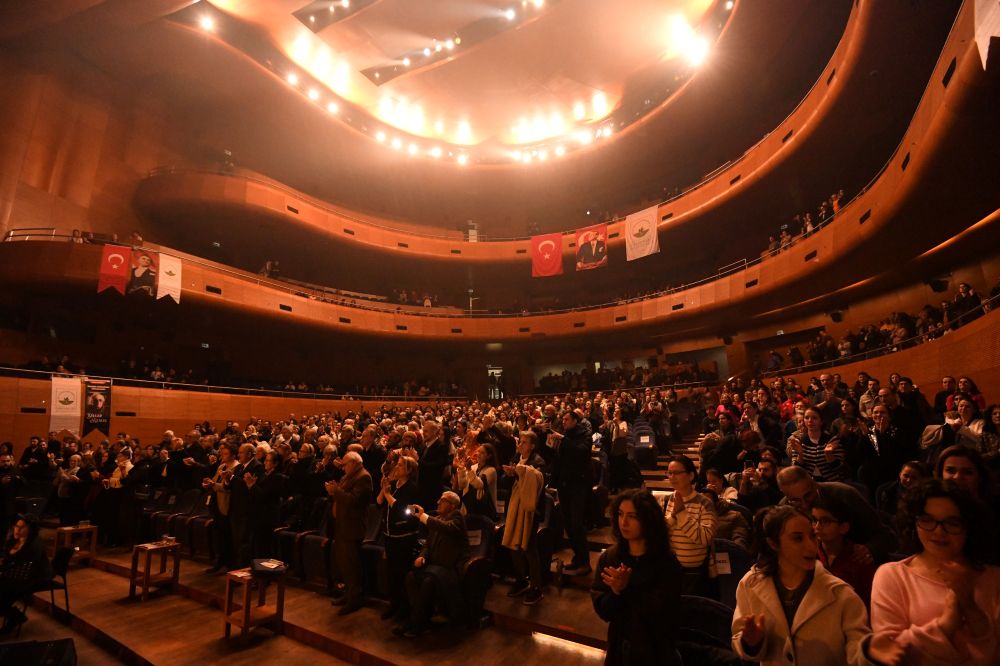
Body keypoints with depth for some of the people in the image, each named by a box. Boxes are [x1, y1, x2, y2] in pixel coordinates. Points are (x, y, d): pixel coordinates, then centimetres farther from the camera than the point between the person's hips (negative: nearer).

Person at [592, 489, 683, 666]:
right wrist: (615, 592, -27)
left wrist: (627, 589, -28)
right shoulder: (609, 557, -6)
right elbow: (602, 610, -8)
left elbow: (663, 614, -21)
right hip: (619, 648, 3)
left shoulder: (667, 563, -16)